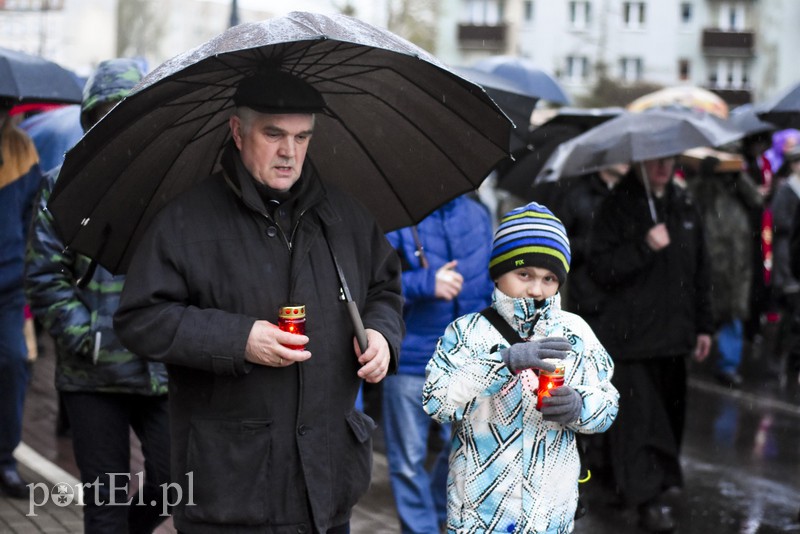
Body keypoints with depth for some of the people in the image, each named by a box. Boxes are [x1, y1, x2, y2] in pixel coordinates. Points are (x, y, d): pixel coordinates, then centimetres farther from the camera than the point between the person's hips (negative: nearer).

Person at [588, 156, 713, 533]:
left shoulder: (684, 206, 10)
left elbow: (700, 271, 15)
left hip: (673, 333, 5)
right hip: (631, 333, -5)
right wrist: (645, 247, -23)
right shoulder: (617, 207, -6)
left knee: (669, 412, 12)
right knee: (639, 415, -6)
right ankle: (649, 497, 0)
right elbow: (601, 269, -12)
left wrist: (703, 326, 13)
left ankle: (664, 483, 27)